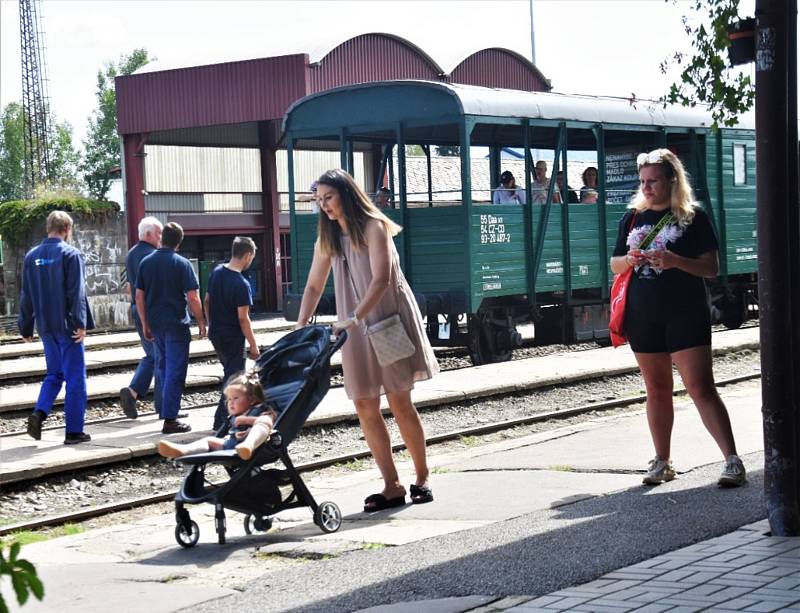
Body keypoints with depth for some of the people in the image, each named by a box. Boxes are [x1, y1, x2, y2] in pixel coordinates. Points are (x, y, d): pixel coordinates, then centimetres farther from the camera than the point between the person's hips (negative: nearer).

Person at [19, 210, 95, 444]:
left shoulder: (31, 256, 7)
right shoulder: (71, 254, -9)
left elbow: (26, 296, 11)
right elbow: (77, 292, -16)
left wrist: (26, 327, 17)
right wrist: (81, 323, -16)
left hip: (46, 327, 5)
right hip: (67, 326, -5)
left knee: (54, 374, 18)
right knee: (75, 378, 2)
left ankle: (39, 412, -4)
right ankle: (73, 431, 3)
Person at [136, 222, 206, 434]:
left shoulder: (146, 262, 4)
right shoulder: (182, 264, -10)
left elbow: (139, 296, 6)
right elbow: (193, 298, -13)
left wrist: (145, 324, 13)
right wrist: (201, 322, 0)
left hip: (155, 324, 5)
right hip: (176, 323, -5)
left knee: (163, 368, 20)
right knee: (175, 372, -1)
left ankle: (164, 409, 27)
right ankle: (170, 420, -2)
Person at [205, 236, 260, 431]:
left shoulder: (216, 272, 2)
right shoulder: (241, 284, -21)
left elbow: (207, 301, 11)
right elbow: (243, 318, -20)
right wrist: (254, 345, -13)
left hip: (215, 334, 8)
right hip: (233, 338, -8)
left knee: (230, 374, 21)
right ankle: (222, 420, 0)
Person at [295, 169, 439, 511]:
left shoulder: (373, 227, -9)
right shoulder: (327, 239, 11)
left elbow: (381, 279, -18)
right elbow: (314, 286, 15)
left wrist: (354, 318, -26)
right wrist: (301, 327, 4)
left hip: (388, 319, -6)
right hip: (355, 328, 6)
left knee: (400, 402, -3)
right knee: (365, 408, -1)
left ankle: (422, 479, 10)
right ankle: (392, 486, 4)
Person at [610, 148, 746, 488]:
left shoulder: (692, 217, -2)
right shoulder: (632, 217, 10)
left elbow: (712, 267, -6)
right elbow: (615, 265, 15)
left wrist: (676, 261, -22)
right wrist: (629, 260, -8)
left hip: (686, 313, -4)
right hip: (643, 316, 5)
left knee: (701, 387, -12)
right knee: (657, 390, 11)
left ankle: (732, 460, -12)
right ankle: (662, 462, 20)